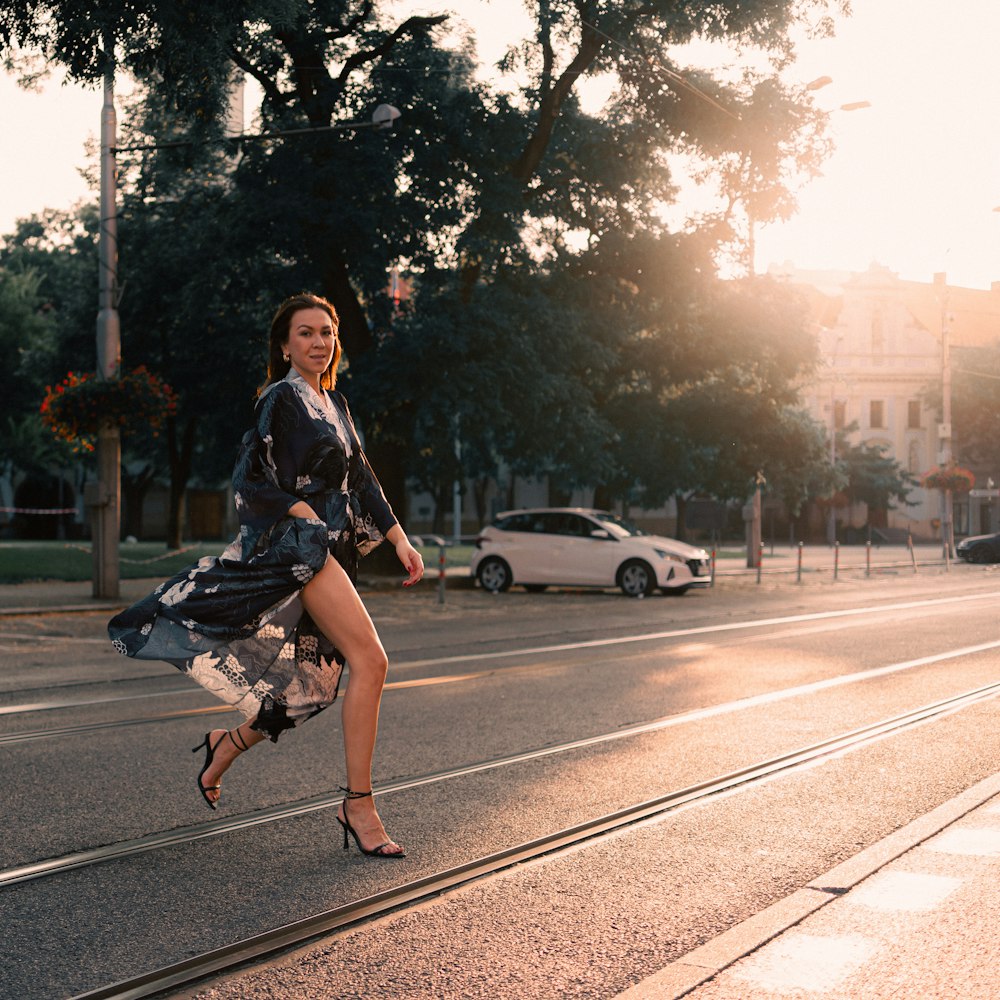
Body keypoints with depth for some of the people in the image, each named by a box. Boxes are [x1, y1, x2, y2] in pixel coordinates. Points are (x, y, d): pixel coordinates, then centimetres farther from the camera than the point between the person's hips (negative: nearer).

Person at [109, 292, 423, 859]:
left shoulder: (335, 404, 20)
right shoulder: (281, 399, -4)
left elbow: (362, 480, 19)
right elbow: (253, 482, -9)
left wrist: (399, 538, 10)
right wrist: (310, 517, -16)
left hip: (335, 555, 9)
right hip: (297, 544, -9)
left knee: (311, 687, 9)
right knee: (370, 659, -21)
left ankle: (228, 745, 32)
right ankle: (359, 804, -16)